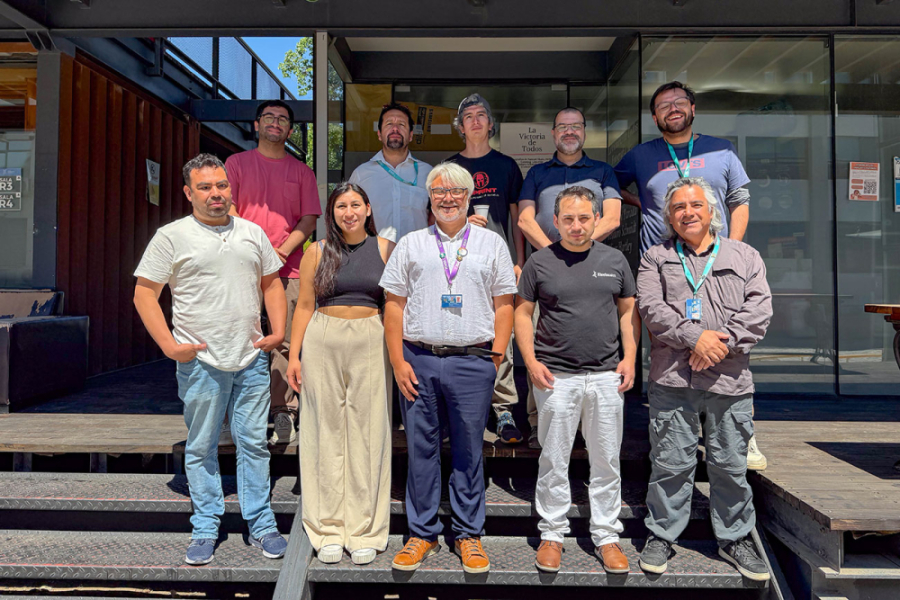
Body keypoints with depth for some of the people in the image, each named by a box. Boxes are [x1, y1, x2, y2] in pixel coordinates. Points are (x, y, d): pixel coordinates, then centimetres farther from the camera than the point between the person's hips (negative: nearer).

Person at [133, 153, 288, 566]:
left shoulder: (252, 233, 11)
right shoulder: (172, 236, -1)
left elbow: (271, 283, 17)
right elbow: (144, 294, -2)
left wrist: (278, 330, 5)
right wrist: (169, 345, -10)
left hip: (252, 360, 3)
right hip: (201, 362, -3)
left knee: (254, 443, 9)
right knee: (201, 448, 8)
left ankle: (261, 525, 21)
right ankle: (205, 529, 23)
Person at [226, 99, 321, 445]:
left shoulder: (301, 171, 15)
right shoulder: (236, 163, 13)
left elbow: (309, 219, 7)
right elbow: (227, 212, 5)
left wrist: (281, 251, -8)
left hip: (288, 269, 1)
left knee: (284, 343, -3)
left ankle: (283, 414, 3)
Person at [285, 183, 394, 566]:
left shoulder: (384, 249, 7)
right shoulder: (317, 253, 8)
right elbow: (304, 306, 7)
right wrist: (294, 356, 1)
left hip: (370, 343, 0)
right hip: (323, 343, 1)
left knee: (367, 431, 2)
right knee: (326, 430, 4)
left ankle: (364, 531, 14)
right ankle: (328, 530, 17)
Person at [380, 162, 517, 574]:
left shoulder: (491, 243, 10)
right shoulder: (411, 244, 11)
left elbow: (504, 305, 7)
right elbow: (394, 306, 8)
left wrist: (496, 358, -3)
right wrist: (399, 362, -1)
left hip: (472, 361, -1)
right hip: (418, 359, 1)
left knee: (469, 451, 7)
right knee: (420, 449, 8)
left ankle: (468, 534, 21)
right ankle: (422, 533, 22)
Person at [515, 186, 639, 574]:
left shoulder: (615, 260, 7)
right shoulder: (539, 262, 1)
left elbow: (629, 312, 12)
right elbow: (522, 313, 4)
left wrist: (630, 358, 1)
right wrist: (531, 361, -6)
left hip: (607, 376, 2)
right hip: (556, 376, -2)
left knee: (606, 461, 10)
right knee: (554, 461, 8)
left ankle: (606, 536, 25)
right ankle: (552, 535, 23)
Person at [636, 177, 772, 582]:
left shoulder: (745, 257, 13)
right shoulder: (656, 258, 10)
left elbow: (759, 310, 1)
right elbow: (651, 308, -4)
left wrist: (724, 342, -13)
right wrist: (695, 337, -15)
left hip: (730, 379, 1)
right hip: (672, 379, -1)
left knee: (731, 464, 10)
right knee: (671, 462, 5)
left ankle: (735, 537, 28)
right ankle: (661, 535, 21)